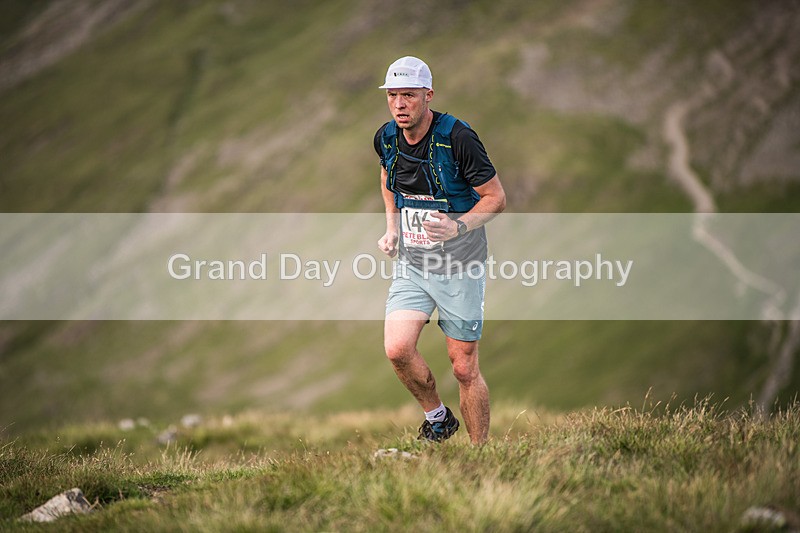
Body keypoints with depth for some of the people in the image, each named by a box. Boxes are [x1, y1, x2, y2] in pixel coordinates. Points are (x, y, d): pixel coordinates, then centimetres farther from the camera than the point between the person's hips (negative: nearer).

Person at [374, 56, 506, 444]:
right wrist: (391, 227, 11)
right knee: (397, 349, -15)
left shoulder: (457, 137, -17)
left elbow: (496, 198, -11)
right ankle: (437, 416, 12)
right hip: (411, 264, 4)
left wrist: (458, 227, -27)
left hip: (460, 266, -4)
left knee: (464, 368, -1)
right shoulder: (386, 138, 0)